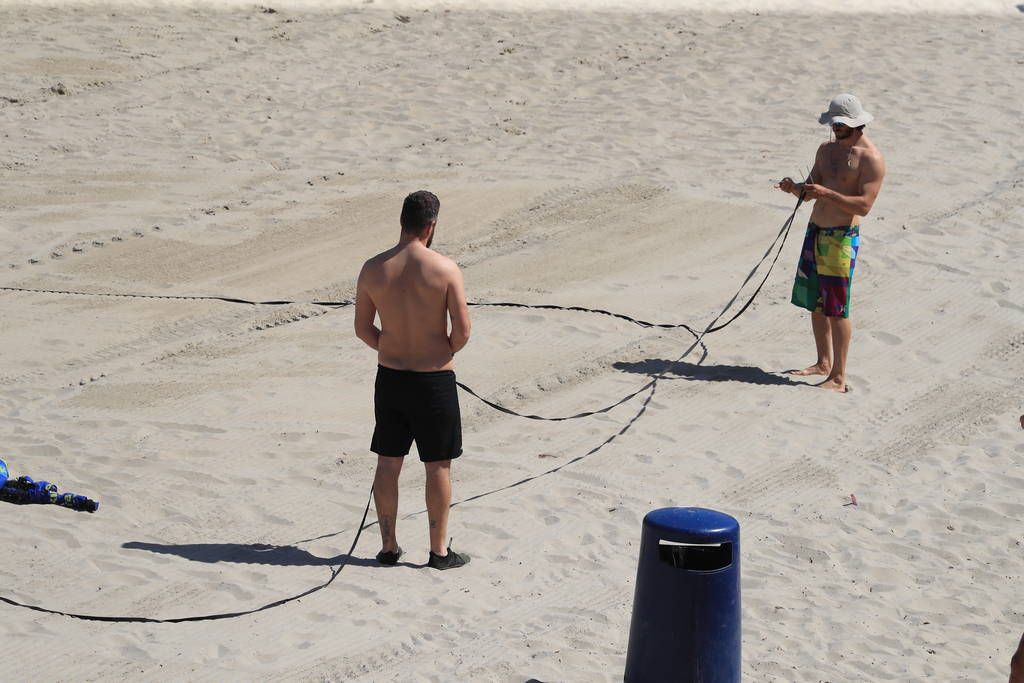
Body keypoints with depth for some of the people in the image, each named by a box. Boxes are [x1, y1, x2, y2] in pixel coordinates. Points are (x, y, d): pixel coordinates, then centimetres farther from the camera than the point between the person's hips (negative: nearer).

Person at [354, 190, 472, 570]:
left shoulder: (373, 269, -5)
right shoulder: (445, 269, -14)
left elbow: (362, 329, 3)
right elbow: (462, 331, -14)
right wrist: (446, 353, 6)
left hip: (389, 377, 3)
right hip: (435, 379, -3)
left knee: (388, 463, 13)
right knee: (438, 466, 8)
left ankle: (388, 546, 21)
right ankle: (439, 550, 14)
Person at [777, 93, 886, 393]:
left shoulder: (871, 159, -11)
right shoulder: (827, 149, 14)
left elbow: (864, 205, -19)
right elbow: (810, 191, 17)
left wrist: (827, 193, -27)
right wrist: (796, 188, -5)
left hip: (842, 237, -8)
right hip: (815, 231, 8)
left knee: (837, 309, -8)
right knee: (815, 302, 15)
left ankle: (838, 378, -4)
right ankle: (824, 362, 29)